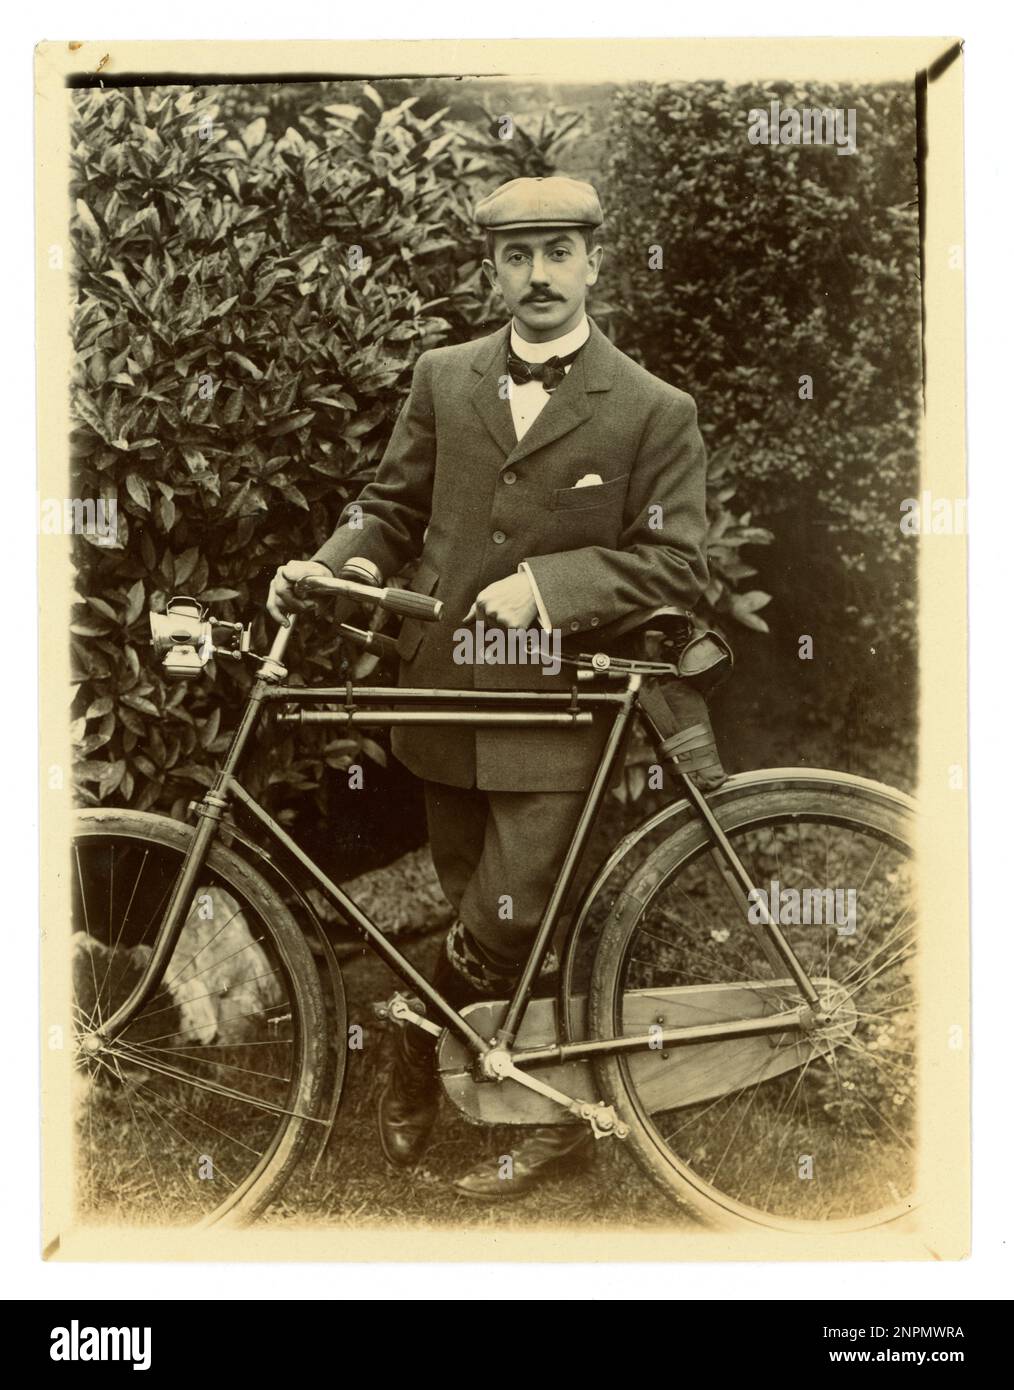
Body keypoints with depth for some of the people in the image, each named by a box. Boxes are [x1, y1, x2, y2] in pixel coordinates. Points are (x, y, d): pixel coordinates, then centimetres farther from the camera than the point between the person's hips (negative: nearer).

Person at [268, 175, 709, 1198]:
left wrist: (546, 584, -17)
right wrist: (328, 564, -8)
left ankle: (417, 1057, 26)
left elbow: (676, 564, -6)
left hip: (553, 712, -3)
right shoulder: (442, 379, 7)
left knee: (501, 930, -6)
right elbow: (393, 506, 11)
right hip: (444, 696, 4)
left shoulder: (656, 412, -3)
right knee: (482, 919, 13)